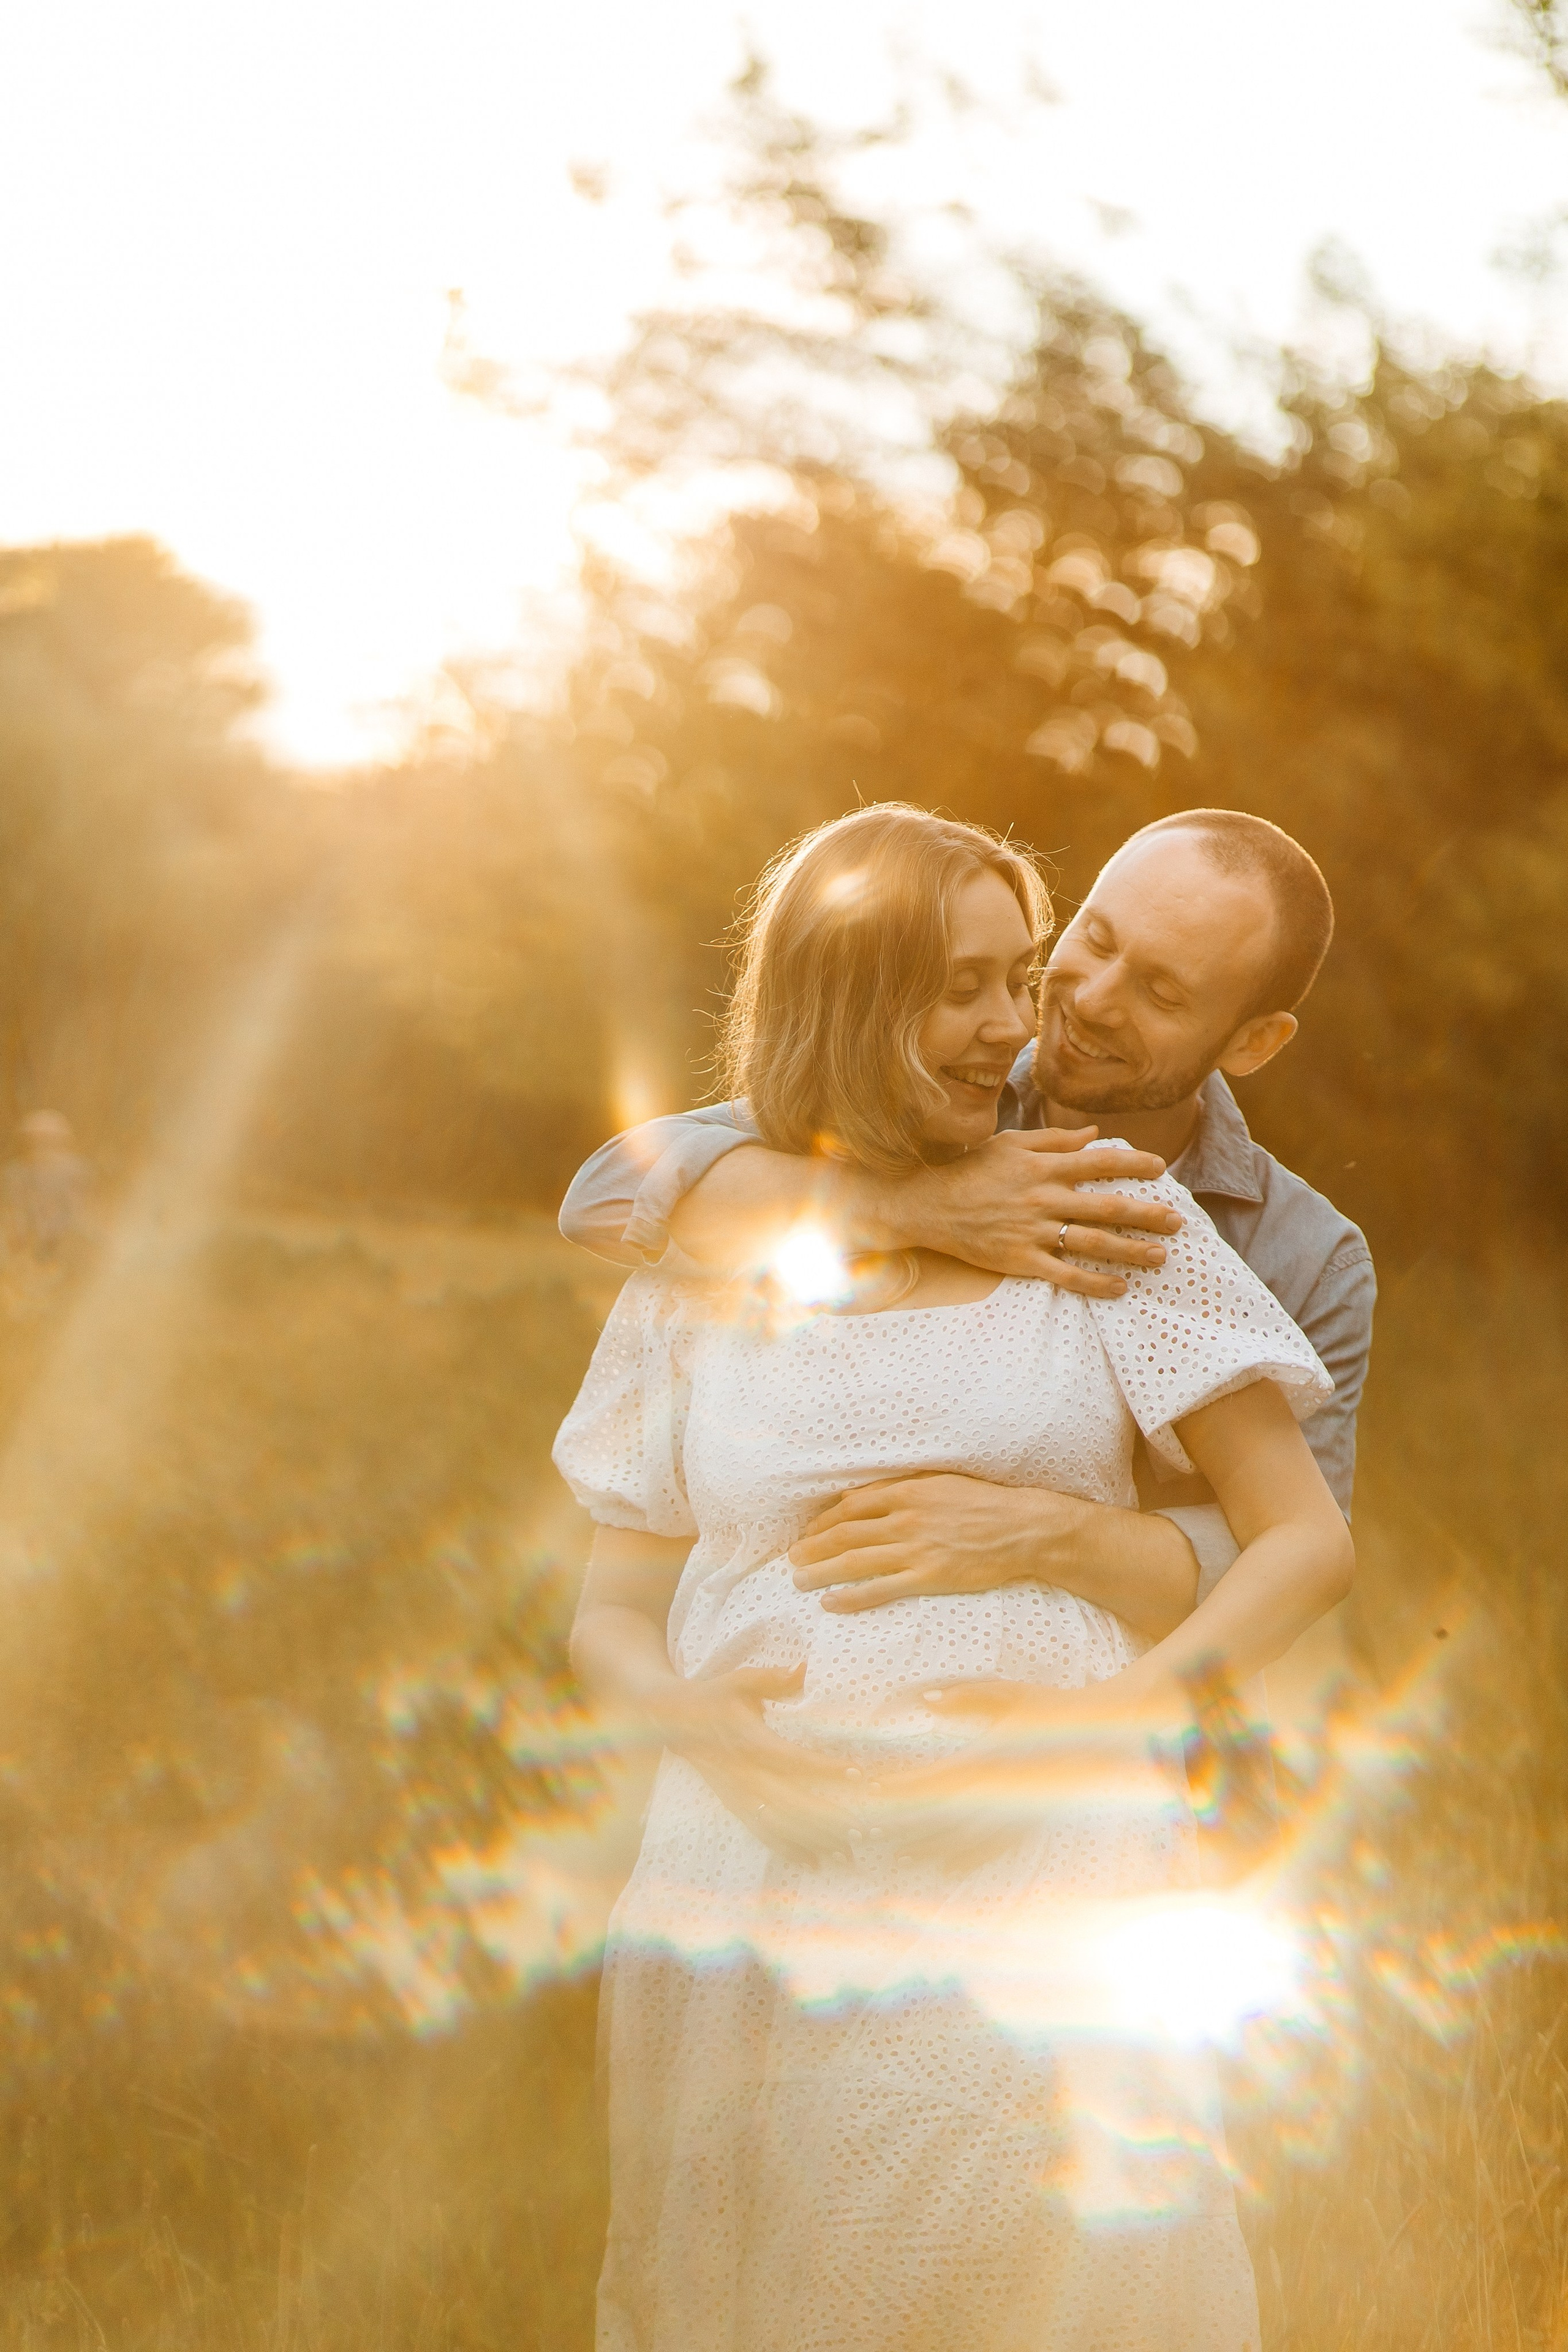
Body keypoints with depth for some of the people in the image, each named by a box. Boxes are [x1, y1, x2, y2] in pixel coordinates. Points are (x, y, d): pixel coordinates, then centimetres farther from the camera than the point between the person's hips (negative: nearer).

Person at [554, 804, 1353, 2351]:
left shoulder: (1110, 1219, 8)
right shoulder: (700, 1276, 12)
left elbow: (1307, 1540, 5)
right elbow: (612, 1618, 16)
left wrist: (1113, 1711, -11)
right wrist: (701, 1716, -7)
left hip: (1047, 1896, -1)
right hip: (761, 1915, 1)